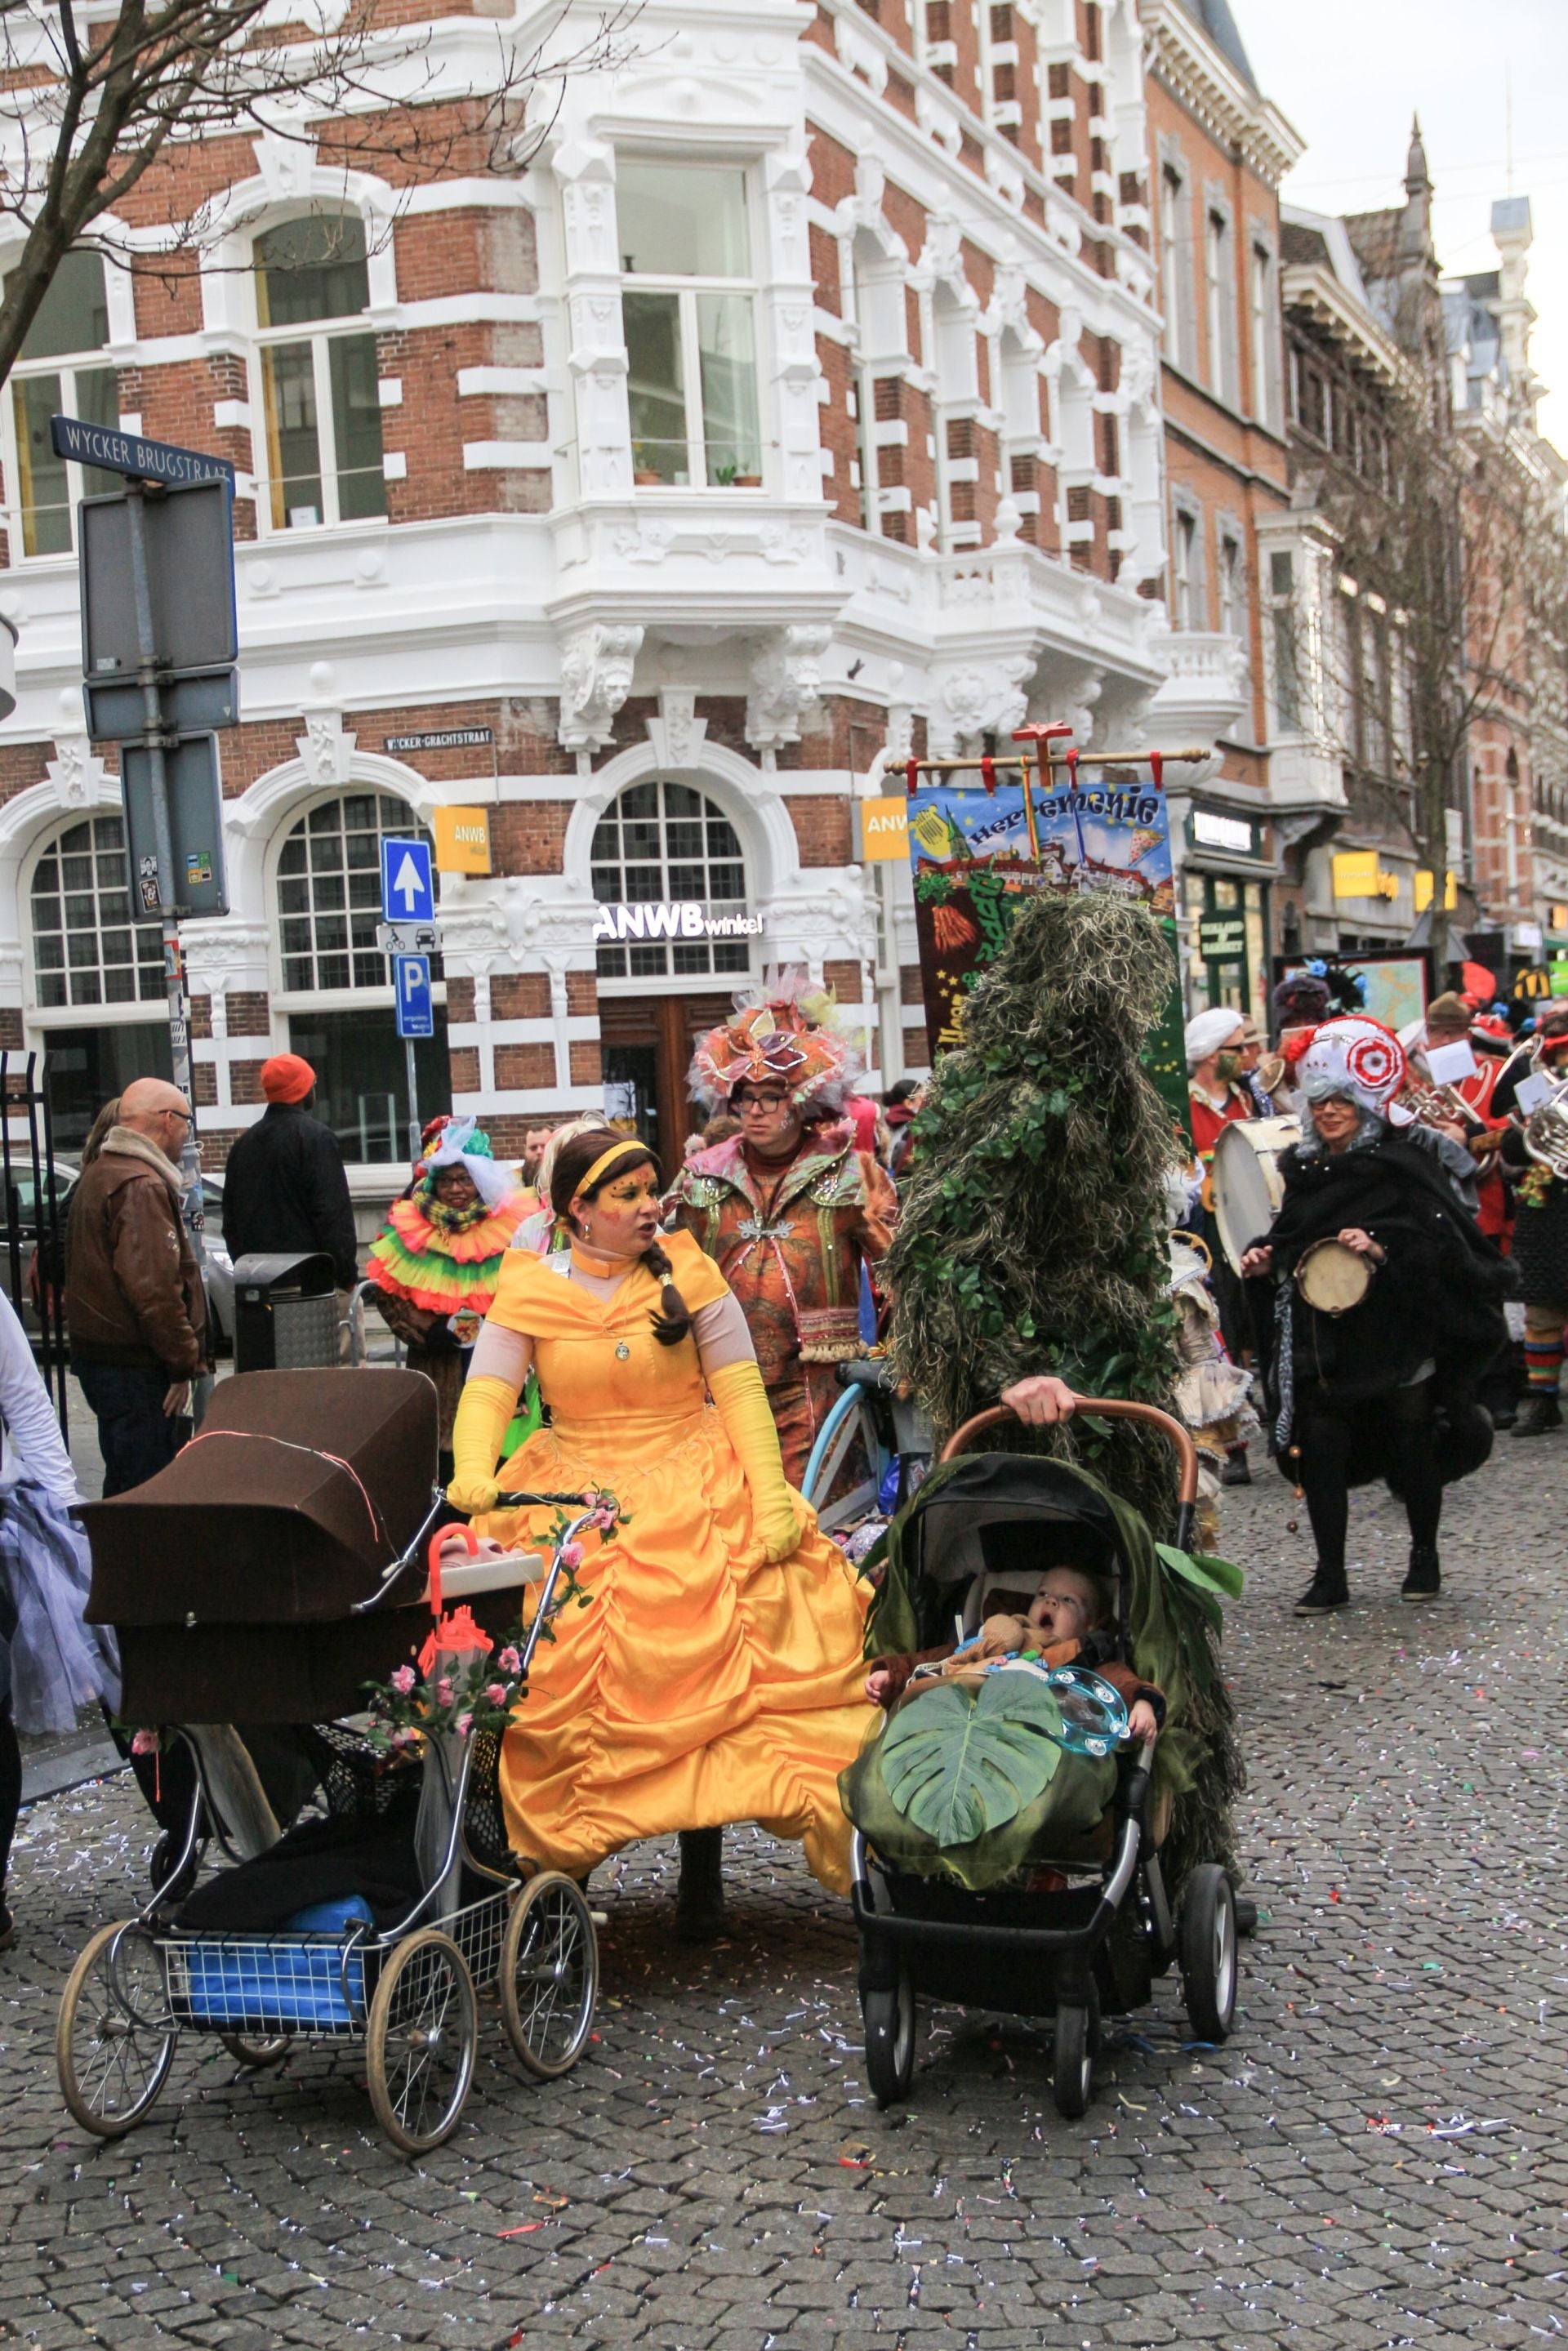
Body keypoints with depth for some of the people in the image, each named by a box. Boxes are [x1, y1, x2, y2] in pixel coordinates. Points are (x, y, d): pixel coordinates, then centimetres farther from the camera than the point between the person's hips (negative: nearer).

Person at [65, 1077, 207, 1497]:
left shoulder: (98, 1176, 17)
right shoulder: (141, 1187, -17)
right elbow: (153, 1287, -25)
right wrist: (182, 1362, -17)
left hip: (97, 1353, 10)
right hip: (135, 1367, -10)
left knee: (123, 1485, 17)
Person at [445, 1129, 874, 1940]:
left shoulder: (688, 1274, 5)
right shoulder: (527, 1292, 4)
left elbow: (739, 1391, 1)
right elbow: (486, 1392, -6)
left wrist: (772, 1500, -11)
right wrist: (473, 1475, -27)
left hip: (693, 1499, 0)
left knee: (704, 1679, -13)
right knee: (566, 1680, -16)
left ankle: (702, 1870, 0)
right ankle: (557, 1859, 1)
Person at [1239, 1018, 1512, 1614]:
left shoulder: (1402, 1165, -6)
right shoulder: (1303, 1168, 10)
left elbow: (1439, 1241, -12)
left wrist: (1383, 1250, -27)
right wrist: (1267, 1255, 3)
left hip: (1395, 1336, -4)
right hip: (1320, 1338, 4)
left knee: (1409, 1447, 7)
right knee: (1320, 1451, -1)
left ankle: (1424, 1559, 27)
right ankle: (1329, 1576, 8)